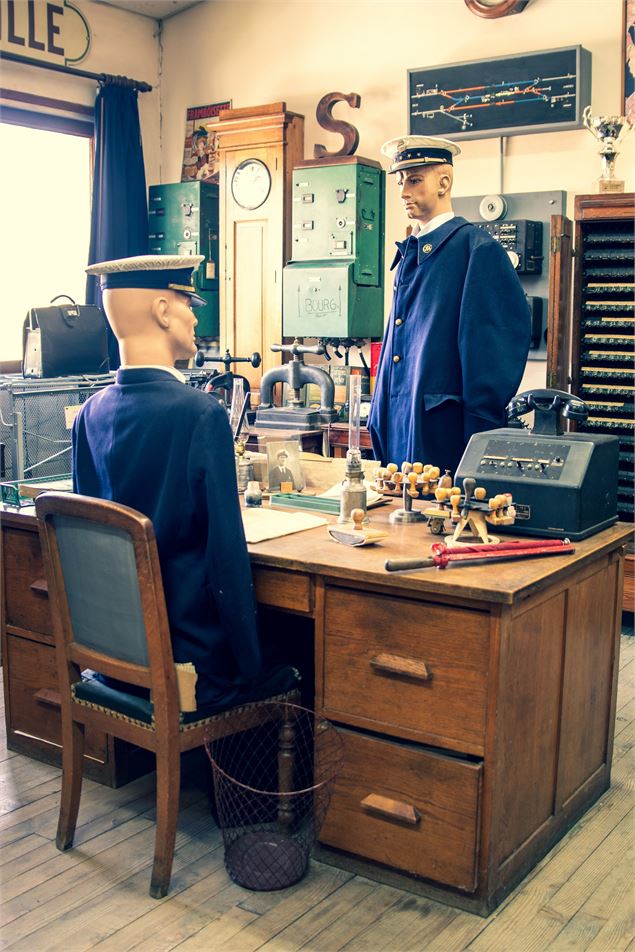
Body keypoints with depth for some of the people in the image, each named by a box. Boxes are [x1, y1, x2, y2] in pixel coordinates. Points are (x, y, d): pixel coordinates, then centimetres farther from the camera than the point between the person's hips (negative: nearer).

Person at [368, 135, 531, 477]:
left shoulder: (477, 248, -7)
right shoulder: (408, 252, 16)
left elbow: (499, 341, -11)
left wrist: (480, 428, -14)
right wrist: (379, 413, 15)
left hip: (441, 423, -7)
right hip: (397, 422, 7)